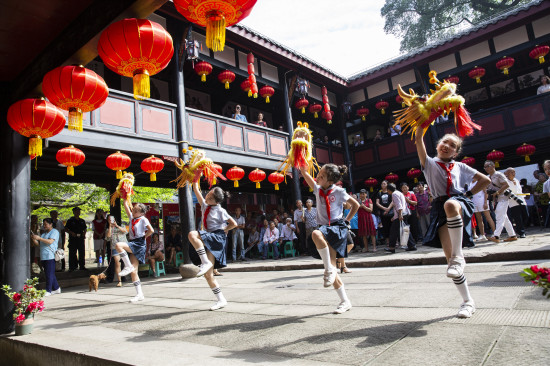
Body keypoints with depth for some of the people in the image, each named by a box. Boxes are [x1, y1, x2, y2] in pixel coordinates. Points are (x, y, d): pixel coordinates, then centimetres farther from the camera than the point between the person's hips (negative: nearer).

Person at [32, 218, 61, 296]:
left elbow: (50, 241, -16)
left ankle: (48, 291, -5)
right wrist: (34, 239, 1)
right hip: (43, 257, 8)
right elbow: (38, 243, 20)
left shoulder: (54, 232, -2)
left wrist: (39, 238, -19)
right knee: (48, 274, 11)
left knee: (49, 274, -8)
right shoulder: (43, 233, 23)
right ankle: (56, 288, 20)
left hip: (50, 256, -8)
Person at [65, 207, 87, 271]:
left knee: (82, 253, 7)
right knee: (72, 253, -2)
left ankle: (82, 266, 15)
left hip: (81, 238, 4)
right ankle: (72, 267, 5)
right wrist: (71, 233, -14)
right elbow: (66, 229, 1)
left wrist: (84, 233, 5)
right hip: (73, 239, -4)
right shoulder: (70, 220, 2)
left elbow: (85, 228, 23)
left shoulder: (82, 221, 14)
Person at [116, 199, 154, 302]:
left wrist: (143, 237, -4)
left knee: (118, 245, -26)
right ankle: (139, 294, 8)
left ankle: (128, 267, -16)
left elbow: (151, 230, -13)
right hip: (132, 244, 7)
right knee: (133, 271, 3)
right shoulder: (131, 217, 15)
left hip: (139, 244, -7)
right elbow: (125, 204, 14)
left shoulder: (143, 219, -2)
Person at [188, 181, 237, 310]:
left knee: (192, 234, -29)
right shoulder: (205, 206, 13)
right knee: (208, 274, 0)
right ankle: (221, 300, 8)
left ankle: (205, 263, -26)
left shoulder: (220, 211, -2)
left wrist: (223, 231, -3)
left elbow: (234, 224, 3)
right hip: (208, 241, 7)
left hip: (218, 238, -7)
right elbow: (196, 190, 15)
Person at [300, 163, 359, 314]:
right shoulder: (318, 189, 8)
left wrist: (346, 221, 3)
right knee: (331, 268, 1)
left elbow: (355, 205, 7)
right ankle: (345, 301, 14)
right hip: (326, 229, 6)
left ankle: (330, 269, -23)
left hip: (338, 228, -6)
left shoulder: (339, 192, -5)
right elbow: (304, 173, 1)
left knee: (316, 234, -37)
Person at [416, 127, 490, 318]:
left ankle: (458, 257, -32)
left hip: (459, 202, -1)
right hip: (440, 208, 1)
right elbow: (419, 140, 4)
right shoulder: (430, 163, 18)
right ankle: (468, 301, 4)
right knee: (448, 254, -10)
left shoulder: (460, 166, 20)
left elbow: (486, 180, 24)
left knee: (450, 205, -41)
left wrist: (468, 194, 12)